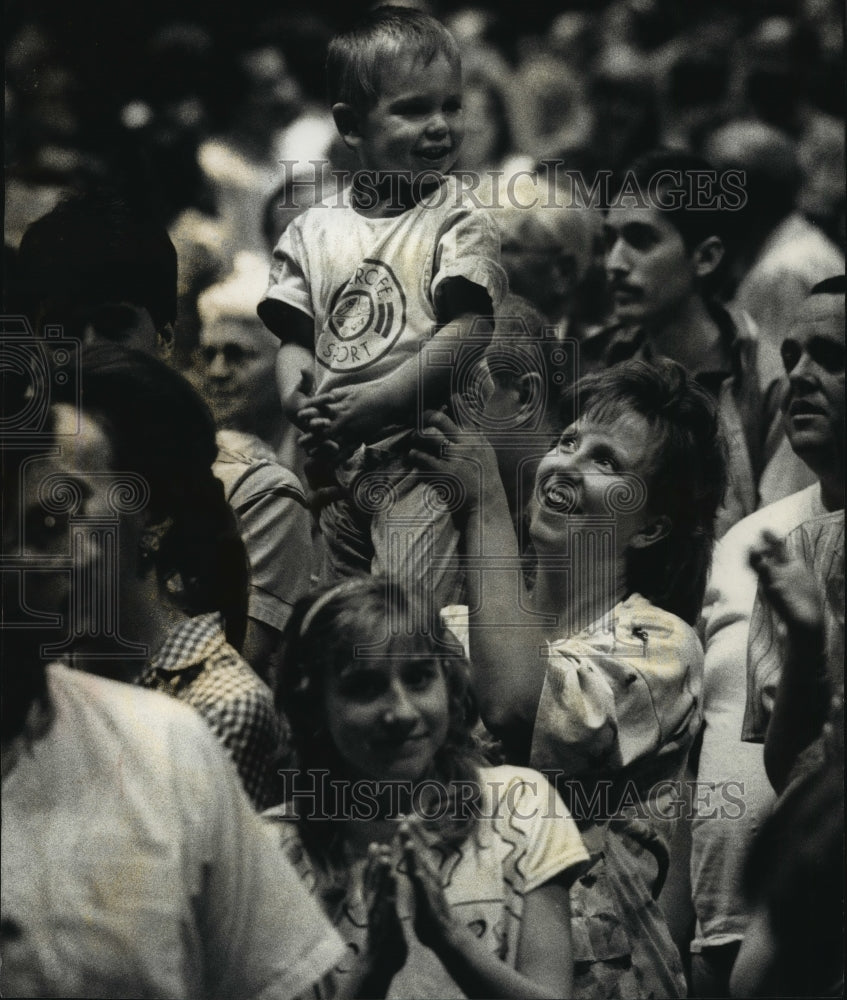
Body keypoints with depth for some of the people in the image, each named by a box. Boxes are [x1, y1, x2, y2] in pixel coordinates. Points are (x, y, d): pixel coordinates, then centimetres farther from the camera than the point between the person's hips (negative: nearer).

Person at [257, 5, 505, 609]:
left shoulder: (459, 225, -3)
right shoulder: (315, 231, 10)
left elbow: (468, 334, -13)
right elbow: (296, 337, 12)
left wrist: (378, 400, -20)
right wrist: (298, 395, -11)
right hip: (339, 465, 5)